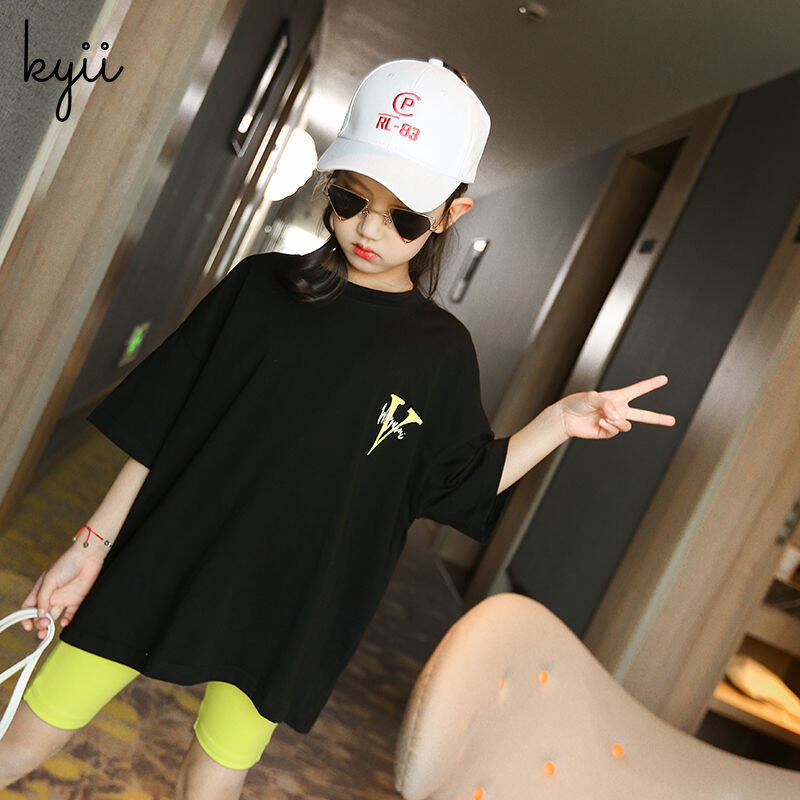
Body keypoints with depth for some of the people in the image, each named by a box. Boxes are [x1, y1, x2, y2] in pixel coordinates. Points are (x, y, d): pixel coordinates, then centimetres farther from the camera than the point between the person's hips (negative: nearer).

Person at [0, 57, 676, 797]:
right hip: (157, 571, 2)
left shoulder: (441, 351, -4)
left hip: (283, 617, -1)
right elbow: (159, 427, 0)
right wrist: (93, 543, 2)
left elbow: (462, 485, 2)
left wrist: (559, 421, -8)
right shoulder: (262, 285, -3)